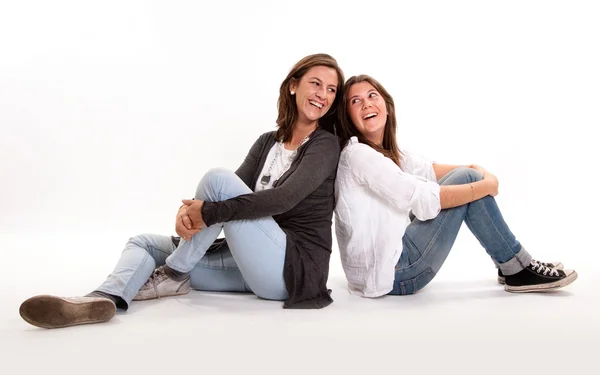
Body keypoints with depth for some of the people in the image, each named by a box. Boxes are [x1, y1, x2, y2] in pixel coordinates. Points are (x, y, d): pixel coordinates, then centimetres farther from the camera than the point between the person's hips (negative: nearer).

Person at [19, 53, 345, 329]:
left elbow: (284, 197, -22)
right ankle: (104, 299, -29)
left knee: (219, 178, -22)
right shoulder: (267, 142, 15)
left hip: (295, 267, -7)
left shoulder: (326, 145, -5)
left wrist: (209, 212, -23)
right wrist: (189, 209, -20)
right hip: (257, 261, 7)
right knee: (146, 243, 3)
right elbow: (237, 191, 1)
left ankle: (175, 273, -7)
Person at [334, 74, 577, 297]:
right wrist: (486, 185, -12)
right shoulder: (357, 154, -18)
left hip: (391, 255, 9)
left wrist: (477, 170, -3)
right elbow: (423, 199, -23)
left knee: (466, 176, 11)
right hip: (388, 272, -9)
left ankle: (509, 265, 16)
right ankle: (518, 270, 4)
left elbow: (426, 170, 14)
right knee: (466, 179, -8)